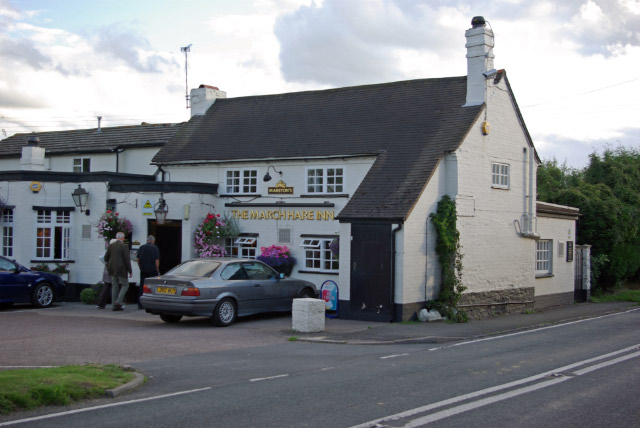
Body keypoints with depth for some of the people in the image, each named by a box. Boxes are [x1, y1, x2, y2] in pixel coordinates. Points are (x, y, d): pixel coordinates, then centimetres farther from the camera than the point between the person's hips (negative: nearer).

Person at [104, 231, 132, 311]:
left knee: (114, 286, 10)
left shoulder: (110, 246, 6)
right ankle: (118, 302, -9)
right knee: (125, 285, 7)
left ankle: (114, 305, 7)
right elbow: (127, 260, -13)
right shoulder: (124, 246, -9)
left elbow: (106, 258, 8)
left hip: (112, 269, 5)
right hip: (121, 269, -5)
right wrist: (130, 271, -7)